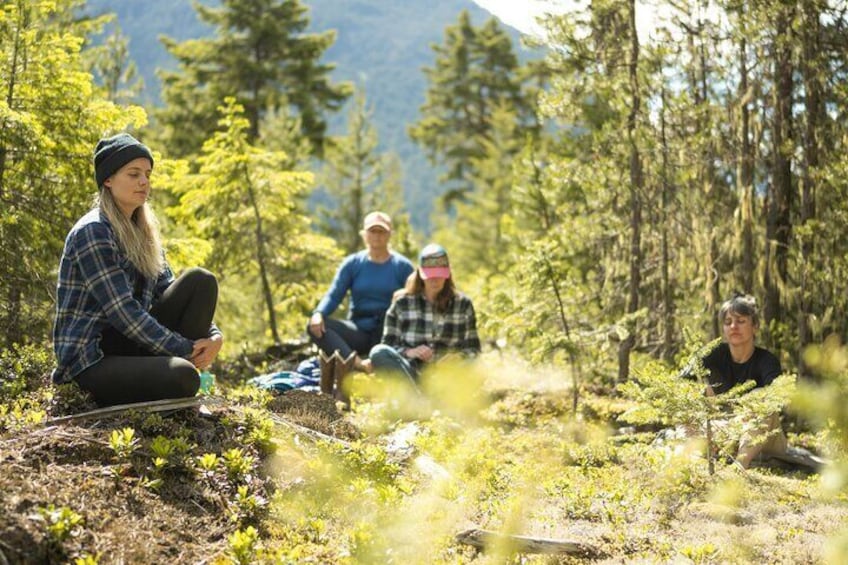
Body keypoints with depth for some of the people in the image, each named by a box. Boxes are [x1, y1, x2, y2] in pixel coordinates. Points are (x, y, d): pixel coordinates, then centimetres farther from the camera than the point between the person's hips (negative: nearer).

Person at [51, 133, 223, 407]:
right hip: (92, 359, -9)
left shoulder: (142, 231, 13)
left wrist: (213, 334, -9)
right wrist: (185, 349, -18)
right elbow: (122, 311, -20)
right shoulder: (92, 232, -13)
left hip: (131, 343, 9)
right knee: (182, 377, -35)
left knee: (201, 281, -9)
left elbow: (169, 293, 9)